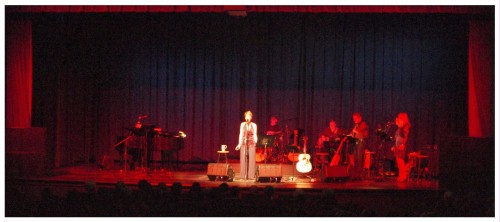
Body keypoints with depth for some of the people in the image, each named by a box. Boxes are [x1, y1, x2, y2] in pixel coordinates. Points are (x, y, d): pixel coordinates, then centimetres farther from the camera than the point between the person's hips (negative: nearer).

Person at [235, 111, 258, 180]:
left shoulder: (254, 125, 3)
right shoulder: (242, 124, 6)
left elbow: (255, 135, 4)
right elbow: (241, 135, 7)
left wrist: (255, 141, -16)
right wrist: (239, 144, 3)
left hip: (251, 144, -1)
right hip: (244, 143, 1)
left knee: (251, 159, -3)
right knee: (243, 159, 0)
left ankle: (251, 175, 2)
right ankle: (243, 175, 5)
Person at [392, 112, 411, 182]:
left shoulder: (406, 126, -7)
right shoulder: (399, 127, 19)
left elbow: (406, 136, -18)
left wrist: (403, 144, -29)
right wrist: (394, 146, 19)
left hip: (402, 146, -9)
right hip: (397, 146, 9)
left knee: (401, 161, -12)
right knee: (398, 161, 7)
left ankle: (403, 176, -9)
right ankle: (400, 176, 11)